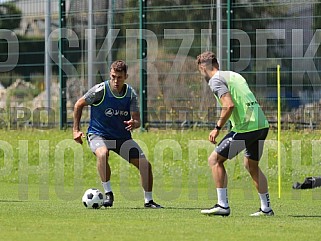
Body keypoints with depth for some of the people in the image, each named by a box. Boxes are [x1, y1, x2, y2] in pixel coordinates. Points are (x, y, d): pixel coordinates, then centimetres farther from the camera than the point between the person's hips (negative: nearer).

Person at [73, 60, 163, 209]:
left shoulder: (131, 94, -6)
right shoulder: (100, 90, -16)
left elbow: (137, 120, -5)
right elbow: (79, 105, -3)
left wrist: (134, 123, -30)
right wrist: (76, 130, -6)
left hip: (122, 136, 4)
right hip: (98, 134, -4)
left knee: (145, 164, -8)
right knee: (102, 154, -38)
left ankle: (148, 200, 12)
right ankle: (108, 193, -24)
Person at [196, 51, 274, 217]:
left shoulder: (215, 80, -5)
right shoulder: (233, 75, 21)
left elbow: (230, 105, -18)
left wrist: (217, 128, -10)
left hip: (246, 128, -8)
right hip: (262, 124, 8)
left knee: (215, 160, 2)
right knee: (251, 165, 25)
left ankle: (223, 205, -1)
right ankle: (266, 208, 26)